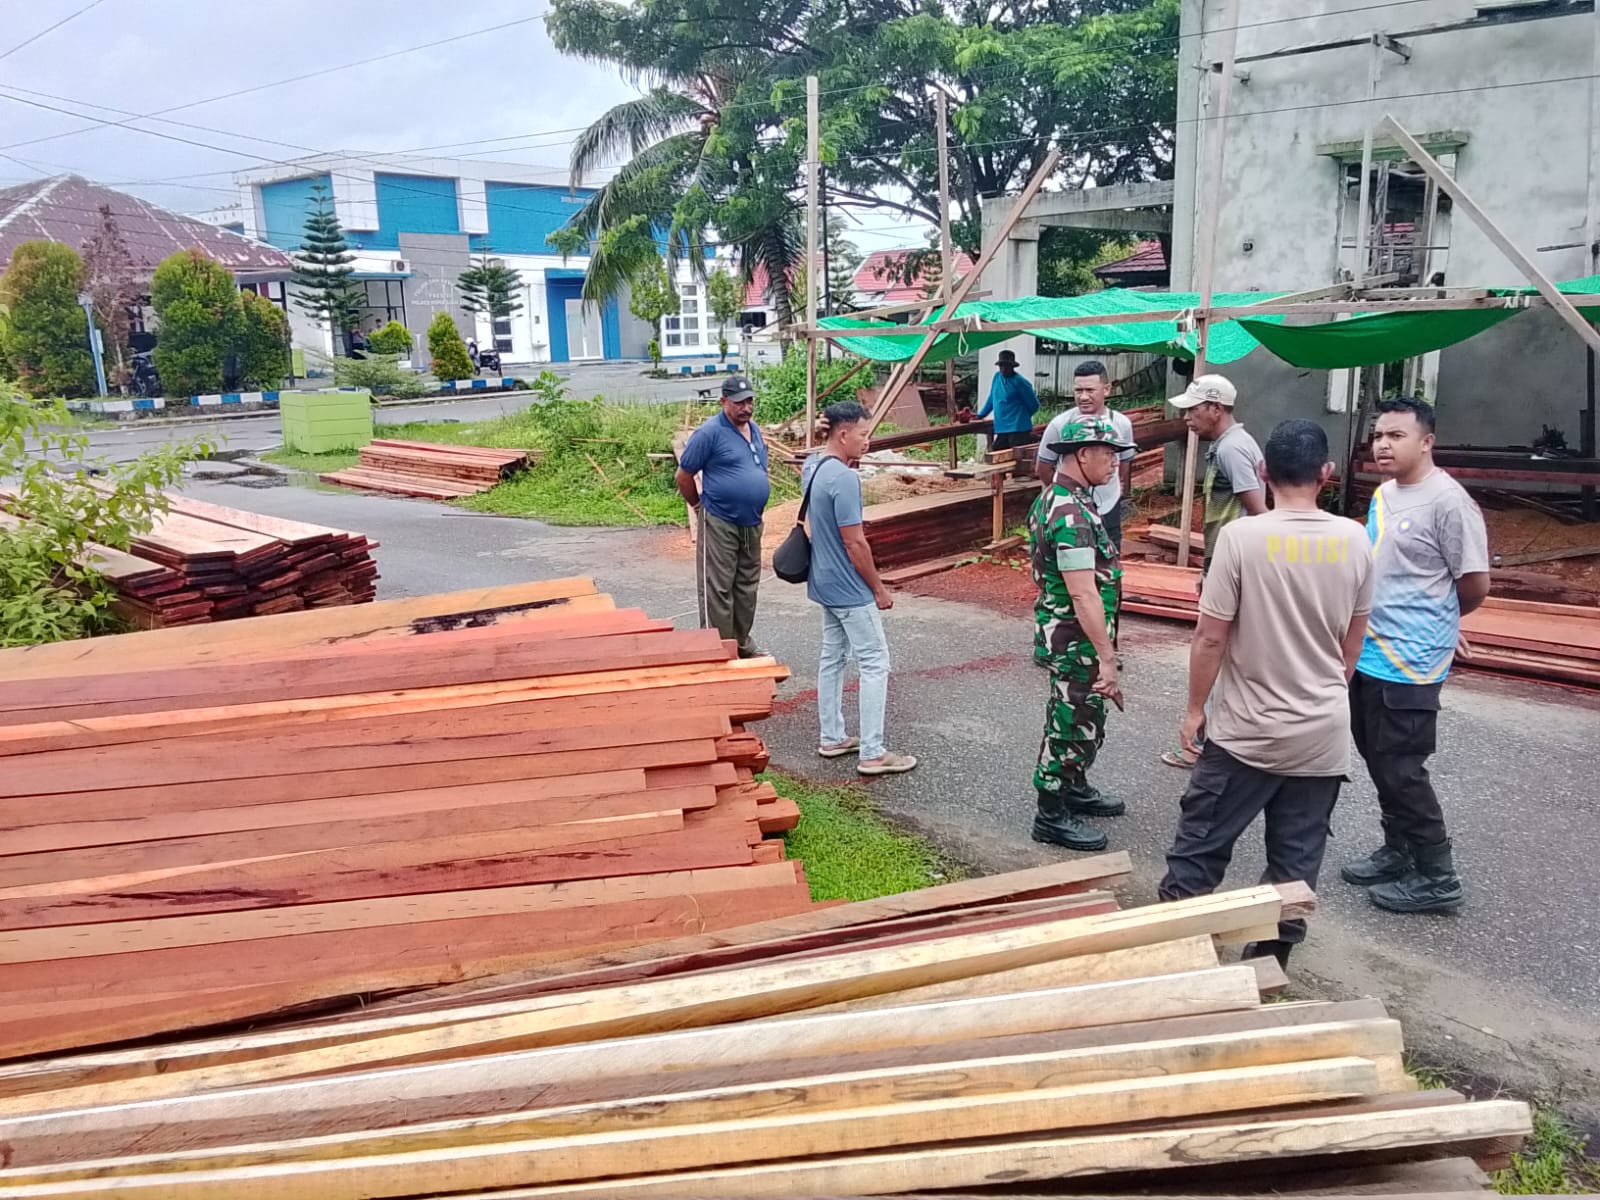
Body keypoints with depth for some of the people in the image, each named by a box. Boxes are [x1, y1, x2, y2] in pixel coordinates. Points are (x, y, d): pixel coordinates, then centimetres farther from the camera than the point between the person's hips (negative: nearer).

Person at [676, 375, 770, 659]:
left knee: (747, 586, 15)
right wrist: (699, 505, 2)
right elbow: (684, 475, -9)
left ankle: (742, 641, 28)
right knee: (718, 589, -3)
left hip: (752, 522, 8)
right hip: (719, 523, -8)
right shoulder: (709, 433, -14)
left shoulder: (754, 430, 10)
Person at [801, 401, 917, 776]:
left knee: (832, 658, 16)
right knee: (875, 663, -3)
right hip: (850, 589, -9)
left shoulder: (812, 467, 5)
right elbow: (854, 542, -22)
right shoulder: (844, 478, -23)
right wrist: (879, 589, -12)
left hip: (825, 583, 10)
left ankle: (832, 738, 25)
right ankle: (872, 754, 0)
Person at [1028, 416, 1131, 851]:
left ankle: (1075, 789, 39)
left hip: (1074, 635, 10)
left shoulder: (1057, 499, 9)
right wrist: (1106, 658, -27)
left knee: (1086, 717, 23)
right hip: (1076, 638, -10)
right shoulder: (1071, 513, -25)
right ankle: (1051, 815, 14)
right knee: (1070, 721, 2)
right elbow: (1083, 594, -29)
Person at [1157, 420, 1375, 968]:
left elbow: (1211, 637, -13)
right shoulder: (1354, 540, -2)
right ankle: (1270, 959, 23)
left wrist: (1194, 708, -1)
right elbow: (1353, 639, 9)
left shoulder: (1241, 537, -16)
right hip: (1323, 733, 4)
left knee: (1201, 845, 8)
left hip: (1248, 731, -4)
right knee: (1296, 860, 13)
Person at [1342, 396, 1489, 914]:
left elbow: (1475, 585, -14)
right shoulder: (1383, 494, 9)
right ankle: (1397, 851, 34)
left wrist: (1428, 623, 2)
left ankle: (1437, 877, 11)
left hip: (1408, 663, -9)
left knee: (1400, 768, -3)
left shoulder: (1448, 502, -17)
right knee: (1378, 760, 18)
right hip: (1367, 655, 9)